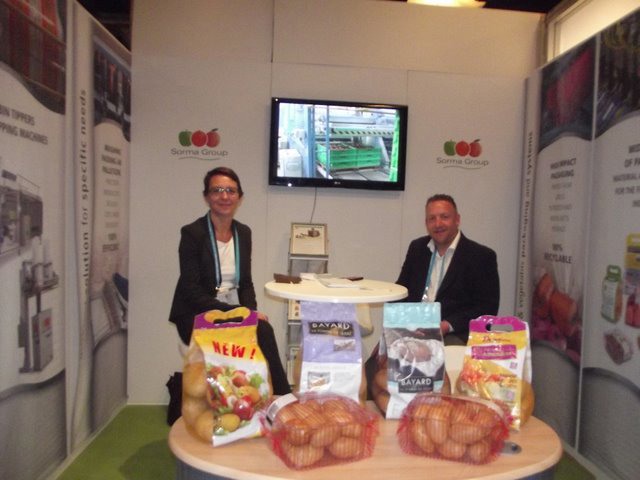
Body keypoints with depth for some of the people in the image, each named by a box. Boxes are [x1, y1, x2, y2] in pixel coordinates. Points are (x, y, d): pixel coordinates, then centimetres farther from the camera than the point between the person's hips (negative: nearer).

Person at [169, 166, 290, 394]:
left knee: (263, 330, -28)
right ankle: (282, 397, -16)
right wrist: (233, 312, -22)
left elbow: (246, 282, 11)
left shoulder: (243, 233, 8)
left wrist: (250, 311, -9)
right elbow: (192, 291, -14)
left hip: (234, 313, 5)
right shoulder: (192, 233, -9)